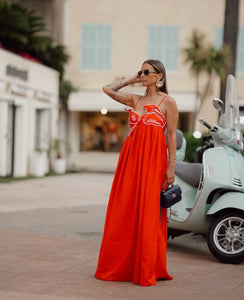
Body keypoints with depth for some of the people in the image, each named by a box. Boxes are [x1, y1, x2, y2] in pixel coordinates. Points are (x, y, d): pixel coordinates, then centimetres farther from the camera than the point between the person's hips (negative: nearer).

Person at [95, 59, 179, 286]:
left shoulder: (167, 102, 1)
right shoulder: (135, 100, 16)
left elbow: (172, 135, -3)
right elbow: (108, 89, 18)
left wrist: (171, 167, -8)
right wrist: (131, 80, 17)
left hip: (153, 159, -5)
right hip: (130, 157, 5)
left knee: (148, 212, -5)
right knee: (125, 211, 4)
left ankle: (147, 270, 2)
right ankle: (122, 266, 12)